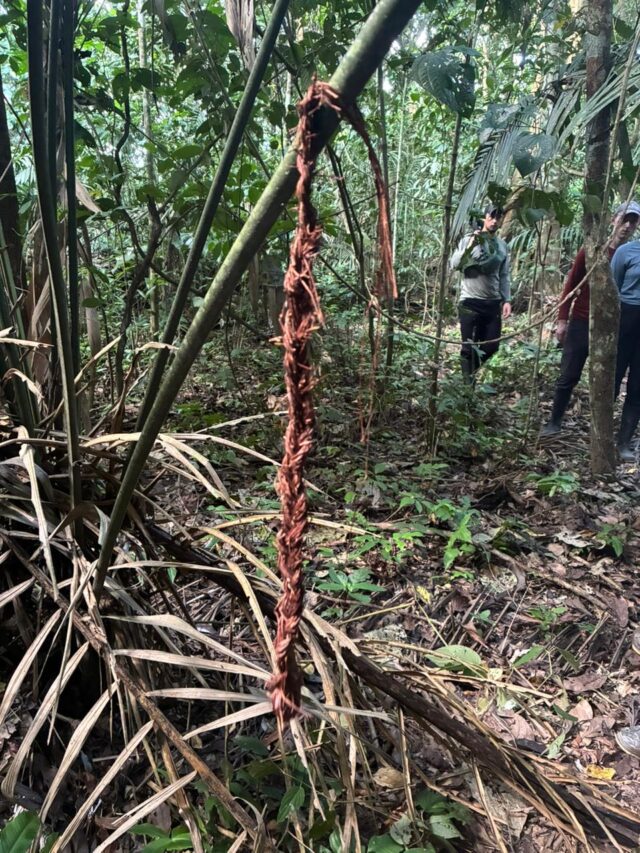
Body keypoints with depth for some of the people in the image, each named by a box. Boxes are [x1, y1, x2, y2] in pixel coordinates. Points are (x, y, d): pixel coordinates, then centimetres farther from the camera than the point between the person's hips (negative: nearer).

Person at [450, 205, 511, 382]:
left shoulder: (503, 246, 11)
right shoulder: (469, 240, -1)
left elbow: (504, 276, 12)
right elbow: (453, 265, -10)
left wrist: (507, 300, 3)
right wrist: (470, 246, -21)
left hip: (493, 303, 4)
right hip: (470, 302, -4)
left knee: (492, 346, 5)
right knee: (470, 347, 1)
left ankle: (475, 374, 26)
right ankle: (468, 382, 14)